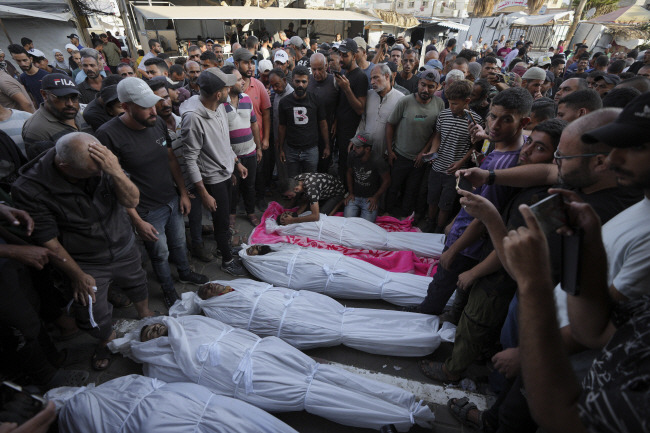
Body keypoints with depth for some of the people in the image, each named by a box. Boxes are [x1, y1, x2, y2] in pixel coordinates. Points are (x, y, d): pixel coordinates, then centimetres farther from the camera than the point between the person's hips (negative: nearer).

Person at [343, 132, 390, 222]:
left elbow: (386, 180, -7)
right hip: (354, 196, 3)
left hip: (370, 198, -3)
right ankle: (358, 210, 15)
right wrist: (350, 193, 6)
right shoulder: (352, 155, -9)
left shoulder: (378, 161, -21)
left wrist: (376, 197, -7)